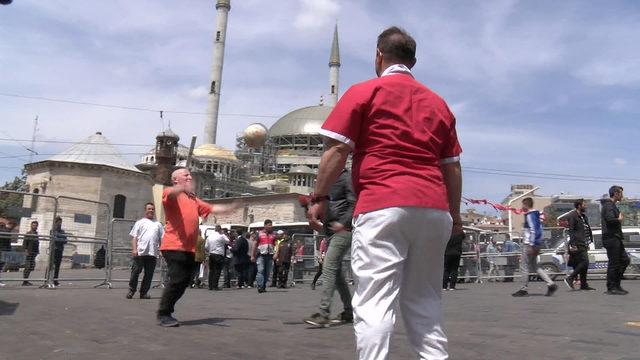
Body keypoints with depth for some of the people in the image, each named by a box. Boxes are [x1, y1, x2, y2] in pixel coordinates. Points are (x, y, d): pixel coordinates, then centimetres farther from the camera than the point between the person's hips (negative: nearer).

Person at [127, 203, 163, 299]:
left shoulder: (158, 224, 19)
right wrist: (134, 249, -8)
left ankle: (144, 292, 11)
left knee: (149, 274, 3)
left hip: (153, 253, 3)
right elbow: (134, 237, 5)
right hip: (140, 252, -3)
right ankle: (131, 290, 11)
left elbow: (162, 239, 16)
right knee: (136, 272, -2)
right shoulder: (140, 222, 12)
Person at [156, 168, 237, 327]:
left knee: (184, 282, 10)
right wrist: (183, 188, -47)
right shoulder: (171, 193, 0)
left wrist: (231, 207, 13)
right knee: (177, 280, -14)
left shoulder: (194, 199, 25)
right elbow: (172, 193, -25)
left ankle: (167, 313, 22)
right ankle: (163, 315, -2)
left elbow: (212, 208, 26)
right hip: (174, 246, -8)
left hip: (189, 249, 8)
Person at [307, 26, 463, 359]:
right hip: (434, 209, 6)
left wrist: (319, 198, 3)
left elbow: (337, 149, -3)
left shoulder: (364, 92, 7)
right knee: (425, 302, 15)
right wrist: (455, 214, 25)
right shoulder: (437, 102, 21)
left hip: (383, 206, -5)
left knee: (373, 304, -7)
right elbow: (452, 166, 19)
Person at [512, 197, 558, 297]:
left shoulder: (530, 215, -13)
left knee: (524, 266, -1)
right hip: (537, 244, 10)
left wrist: (530, 245, -22)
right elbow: (540, 230, 20)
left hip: (529, 244, -10)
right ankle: (551, 284, 7)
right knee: (534, 267, 14)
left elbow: (533, 231, -21)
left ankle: (524, 289, 5)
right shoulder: (536, 214, 16)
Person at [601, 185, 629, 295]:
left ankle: (617, 285, 18)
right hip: (611, 238, -11)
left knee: (625, 260, 13)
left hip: (615, 239, 11)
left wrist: (619, 218, 8)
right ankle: (611, 288, 2)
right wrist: (620, 219, -11)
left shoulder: (612, 205, 20)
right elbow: (610, 219, -28)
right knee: (613, 263, -5)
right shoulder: (608, 205, -14)